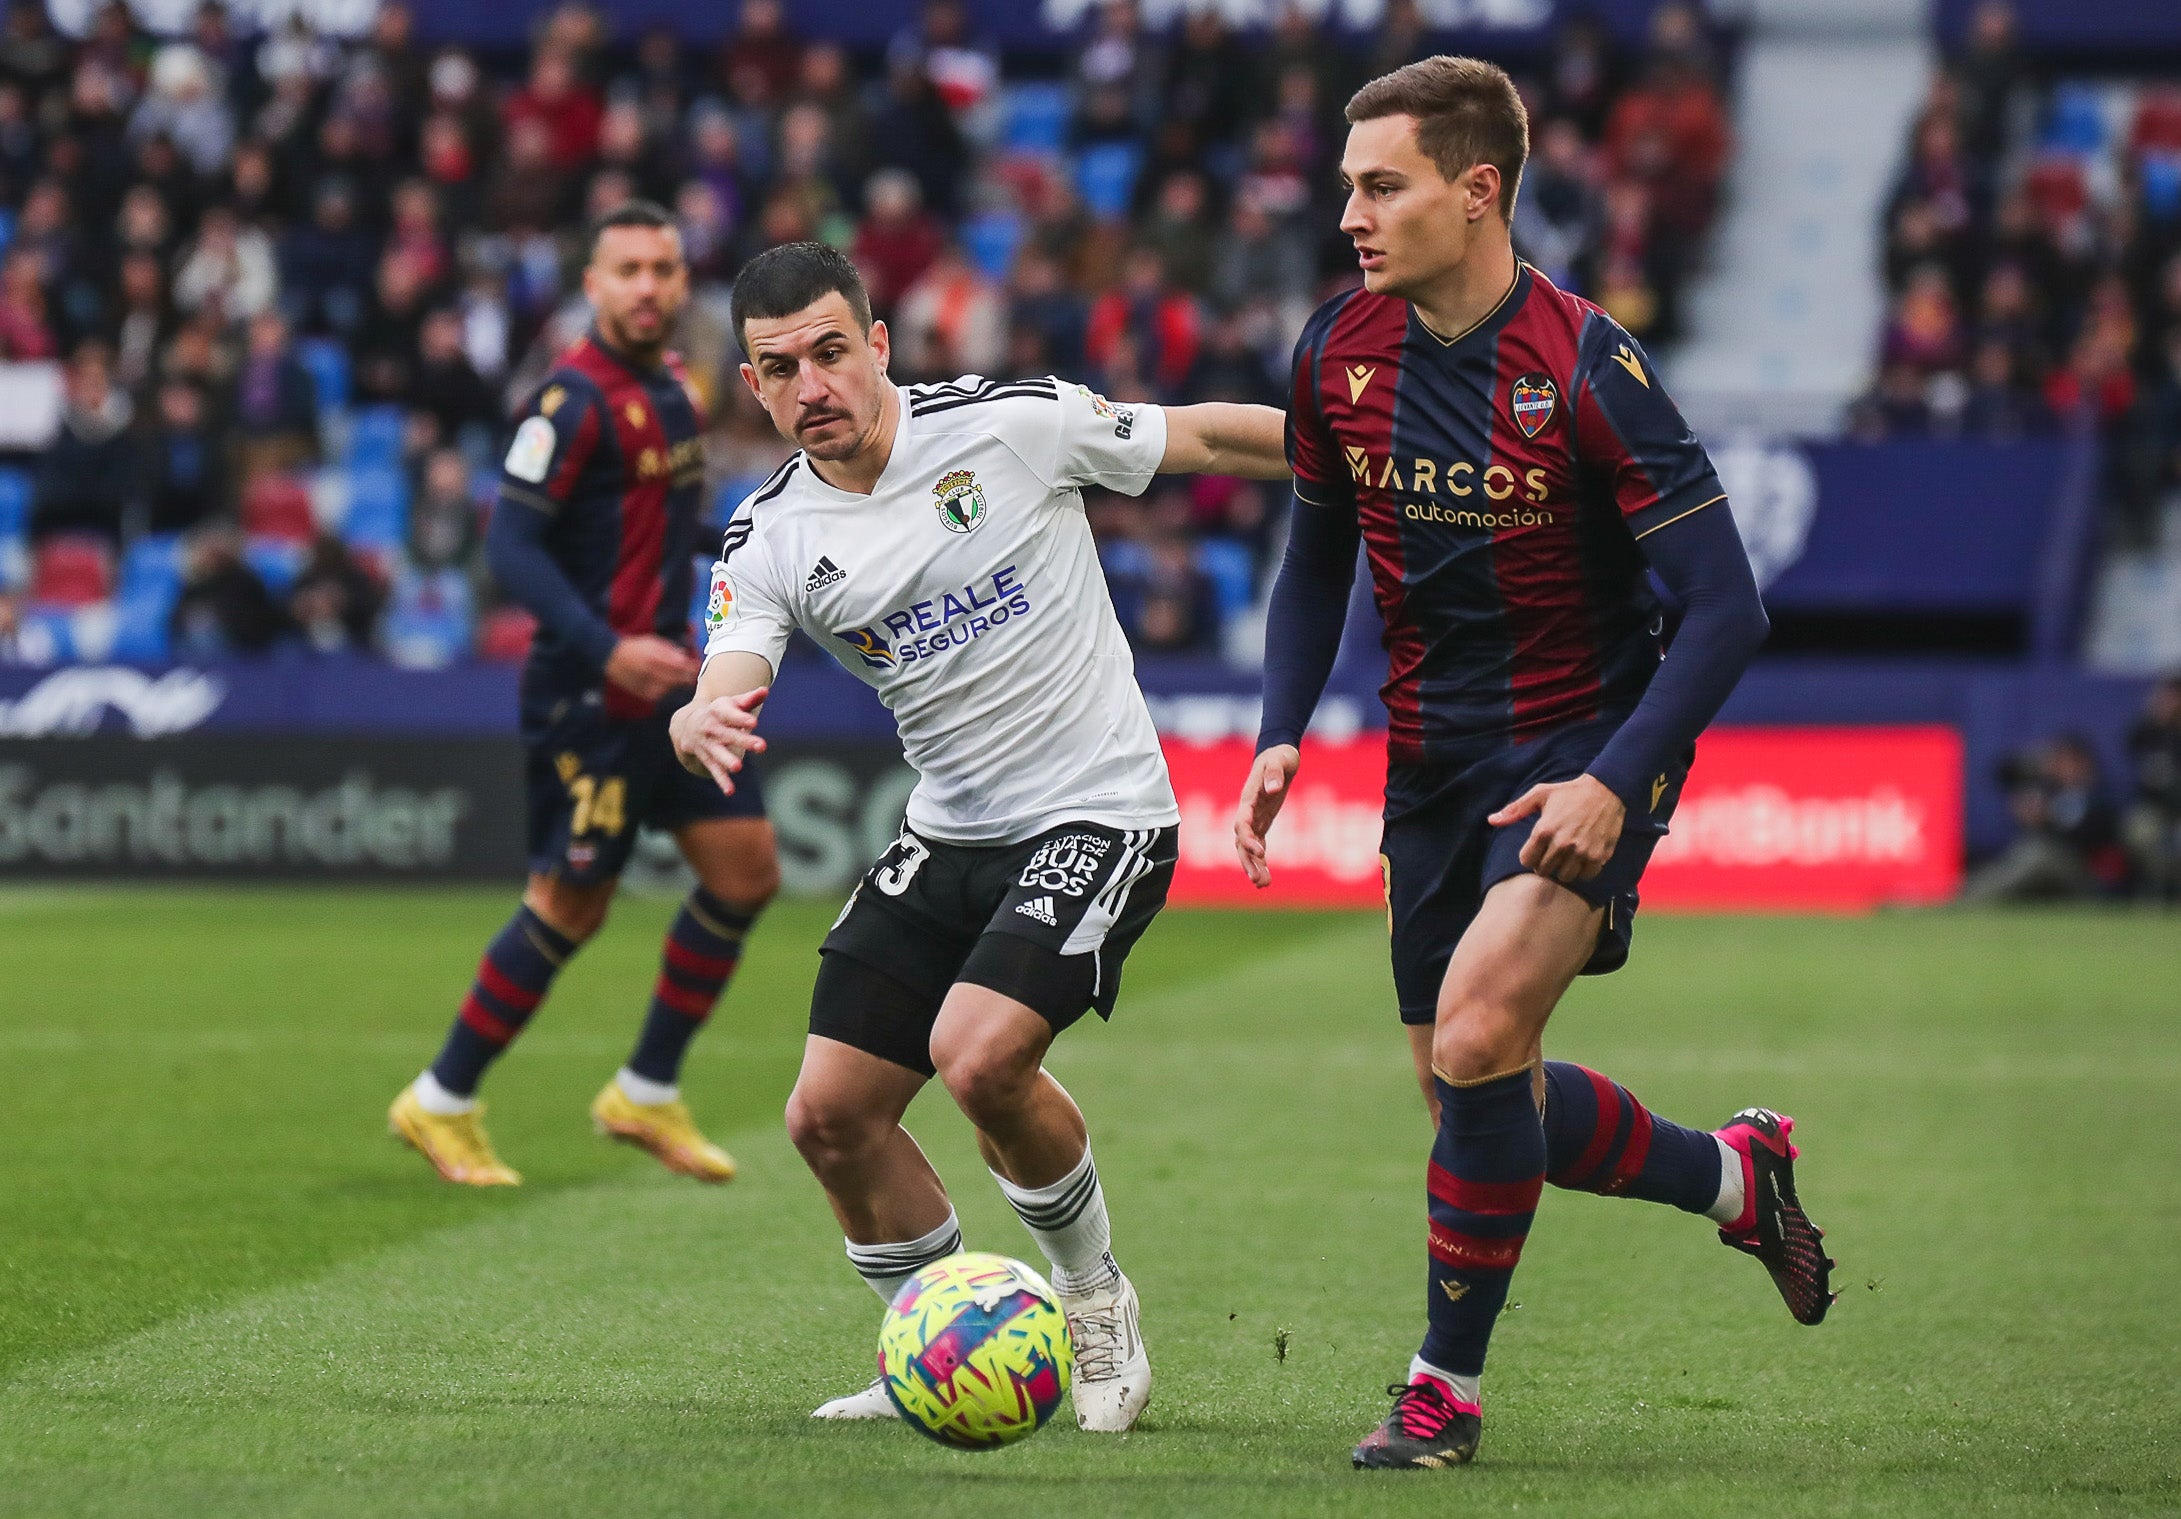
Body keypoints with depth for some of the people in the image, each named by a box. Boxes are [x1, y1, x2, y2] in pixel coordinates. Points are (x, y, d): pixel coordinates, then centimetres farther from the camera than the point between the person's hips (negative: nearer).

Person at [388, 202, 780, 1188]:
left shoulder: (670, 389, 11)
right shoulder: (574, 399, -16)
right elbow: (510, 545, -22)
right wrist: (607, 650, -28)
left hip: (665, 678, 9)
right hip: (588, 694, -9)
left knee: (745, 871, 5)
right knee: (572, 904, -4)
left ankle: (647, 1094, 16)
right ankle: (441, 1104, 11)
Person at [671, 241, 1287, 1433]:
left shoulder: (1008, 423, -12)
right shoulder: (771, 537, -2)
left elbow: (1208, 441, -1)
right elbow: (714, 700, -15)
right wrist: (703, 729, -40)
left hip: (1097, 817, -5)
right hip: (947, 835, 6)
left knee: (979, 1054, -26)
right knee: (830, 1116, 0)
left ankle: (1094, 1301, 1)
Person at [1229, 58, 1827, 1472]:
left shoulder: (1586, 368, -20)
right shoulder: (1340, 352, -3)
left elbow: (1726, 608, -18)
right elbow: (1318, 558, 14)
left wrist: (1616, 781, -27)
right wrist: (1281, 739, 0)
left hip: (1584, 749, -6)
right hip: (1433, 758, 6)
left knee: (1476, 1030, -24)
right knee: (1473, 1097, 9)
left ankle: (1447, 1383, -8)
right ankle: (1735, 1175, 34)